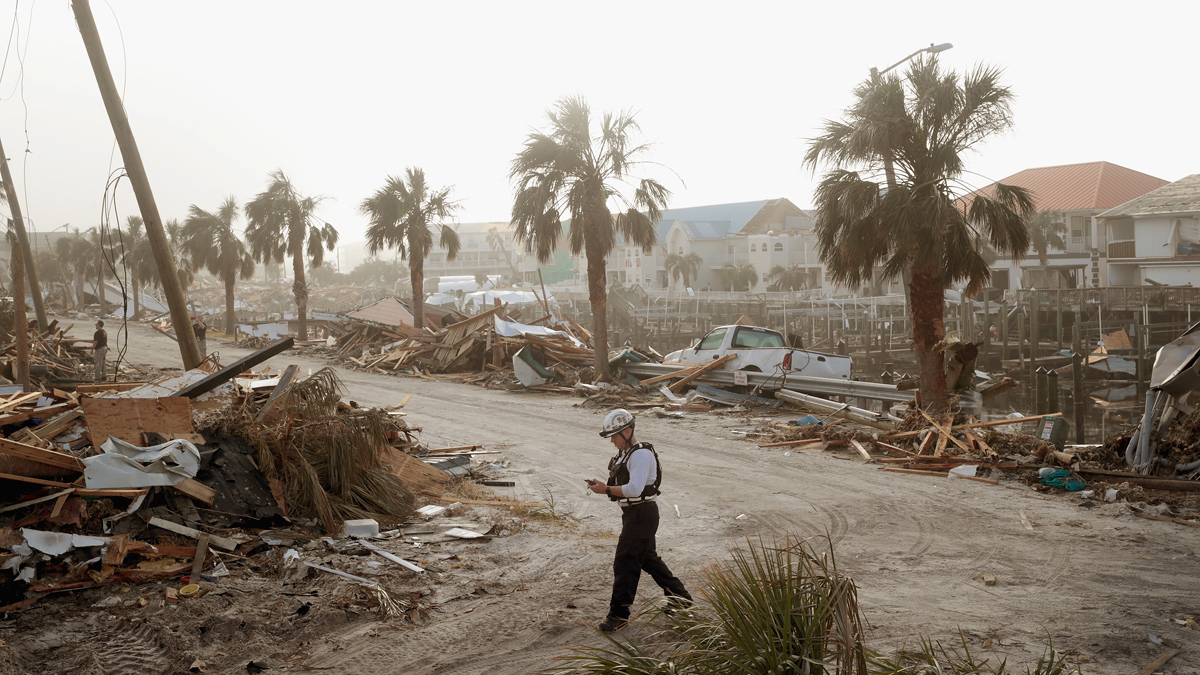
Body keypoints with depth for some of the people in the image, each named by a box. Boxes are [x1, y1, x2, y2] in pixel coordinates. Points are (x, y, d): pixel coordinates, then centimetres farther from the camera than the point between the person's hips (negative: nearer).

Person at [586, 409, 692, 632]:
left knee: (625, 562, -9)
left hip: (643, 513, -11)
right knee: (648, 558, 20)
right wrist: (603, 486, 4)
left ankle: (618, 615, -3)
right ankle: (680, 597, 32)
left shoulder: (641, 454, -18)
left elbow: (634, 489, -27)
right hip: (632, 513, 11)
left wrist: (607, 490, -24)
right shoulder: (624, 454, 13)